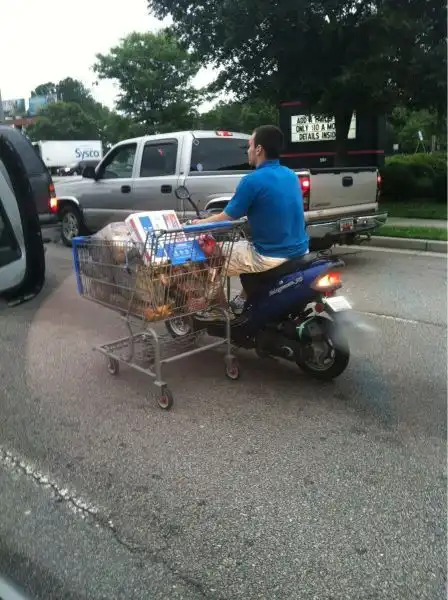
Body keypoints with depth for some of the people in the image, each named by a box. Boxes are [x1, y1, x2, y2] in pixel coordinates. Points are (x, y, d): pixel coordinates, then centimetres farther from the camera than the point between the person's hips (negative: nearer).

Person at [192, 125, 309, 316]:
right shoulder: (291, 175, 8)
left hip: (272, 257, -8)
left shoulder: (253, 180, -15)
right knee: (244, 246, 35)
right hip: (299, 251, 8)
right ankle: (244, 299, 41)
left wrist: (200, 223, 14)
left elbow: (226, 218, -6)